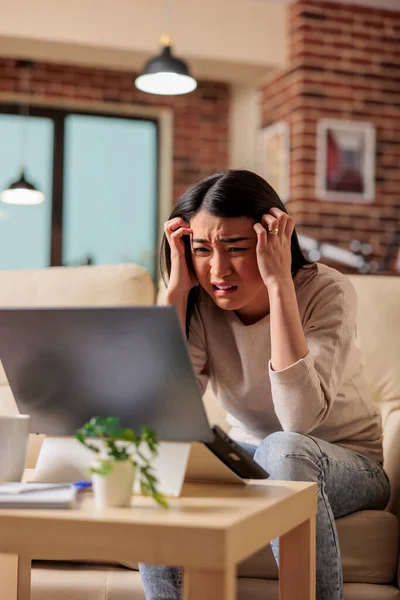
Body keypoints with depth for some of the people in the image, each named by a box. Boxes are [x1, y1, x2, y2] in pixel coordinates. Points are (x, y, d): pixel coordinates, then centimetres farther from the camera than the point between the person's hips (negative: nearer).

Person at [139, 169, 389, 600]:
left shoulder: (326, 292, -21)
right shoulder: (201, 303, -9)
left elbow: (300, 418, -35)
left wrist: (278, 282, -34)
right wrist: (177, 288, -23)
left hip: (345, 464, -3)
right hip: (248, 456, 4)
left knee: (283, 450, -36)